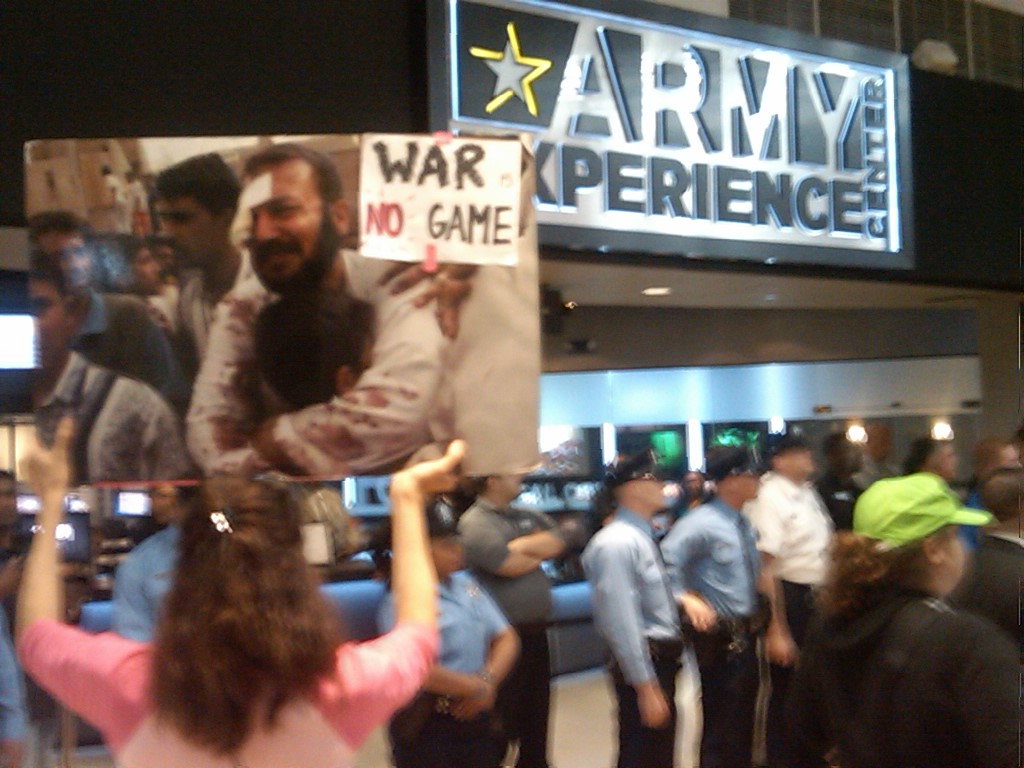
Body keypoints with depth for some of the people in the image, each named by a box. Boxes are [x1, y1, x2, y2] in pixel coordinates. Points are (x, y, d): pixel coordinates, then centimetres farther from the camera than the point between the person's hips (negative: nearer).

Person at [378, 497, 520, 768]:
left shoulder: (465, 584, 8)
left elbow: (506, 638, 9)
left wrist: (488, 681, -12)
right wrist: (477, 687, -14)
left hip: (477, 720, 8)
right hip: (426, 729, -7)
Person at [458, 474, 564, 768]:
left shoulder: (529, 516, 12)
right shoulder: (475, 523, -12)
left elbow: (556, 543, -1)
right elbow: (509, 565, -20)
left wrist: (521, 545, -14)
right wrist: (540, 550, -2)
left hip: (535, 629, 7)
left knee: (537, 710, 17)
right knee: (504, 718, 3)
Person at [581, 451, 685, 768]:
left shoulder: (643, 537, 11)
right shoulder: (618, 543, -21)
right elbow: (623, 623, -24)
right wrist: (645, 686, -23)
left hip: (662, 661, 10)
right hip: (644, 665, -10)